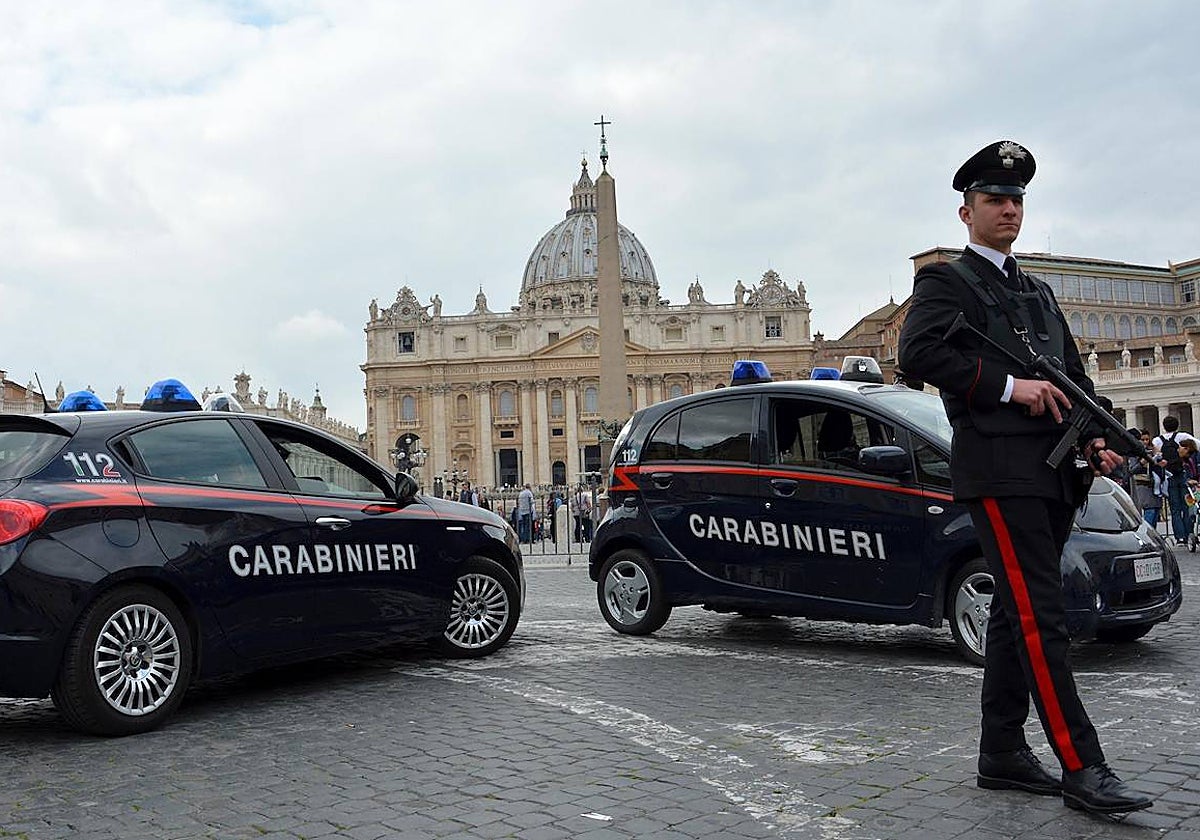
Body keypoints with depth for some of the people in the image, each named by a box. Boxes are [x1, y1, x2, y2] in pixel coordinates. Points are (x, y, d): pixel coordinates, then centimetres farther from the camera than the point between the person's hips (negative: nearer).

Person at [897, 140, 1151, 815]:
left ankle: (1003, 756, 16)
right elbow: (918, 353, -14)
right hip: (999, 469, -8)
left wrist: (1095, 439, 7)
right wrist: (1008, 385, -16)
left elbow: (1074, 374, 25)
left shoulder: (1040, 293, 26)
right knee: (1040, 617, -11)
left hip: (1053, 474, 8)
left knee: (1018, 614, 9)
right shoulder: (945, 282, 3)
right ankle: (1083, 769, -9)